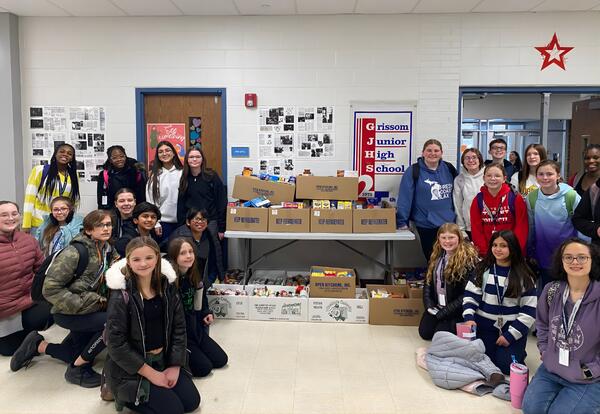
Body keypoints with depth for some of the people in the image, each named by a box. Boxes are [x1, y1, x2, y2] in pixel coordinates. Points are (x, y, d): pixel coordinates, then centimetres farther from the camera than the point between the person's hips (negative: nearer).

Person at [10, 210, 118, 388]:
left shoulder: (108, 250, -1)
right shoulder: (75, 252, -22)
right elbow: (50, 289, -23)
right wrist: (85, 304, -25)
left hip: (89, 310, 8)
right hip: (68, 312, -8)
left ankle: (39, 345, 34)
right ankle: (77, 369, -10)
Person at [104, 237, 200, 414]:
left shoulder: (167, 285, -4)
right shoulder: (121, 295, -19)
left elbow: (179, 327, 1)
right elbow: (116, 343, -19)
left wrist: (175, 366, -6)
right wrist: (151, 374, -17)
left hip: (163, 359, 6)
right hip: (130, 367, -5)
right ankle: (123, 393, 9)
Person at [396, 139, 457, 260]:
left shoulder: (449, 169, 4)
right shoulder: (413, 171, -8)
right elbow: (405, 198, -11)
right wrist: (402, 222, -14)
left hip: (450, 223, 3)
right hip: (426, 226, -3)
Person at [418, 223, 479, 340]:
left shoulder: (468, 259, -17)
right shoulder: (437, 256, 5)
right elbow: (428, 281, 9)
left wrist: (444, 312, -17)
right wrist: (429, 305, -5)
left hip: (456, 309, -6)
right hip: (436, 305, 6)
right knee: (424, 333, 1)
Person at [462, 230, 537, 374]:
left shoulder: (524, 276, -6)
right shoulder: (482, 269, 0)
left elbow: (529, 309, -8)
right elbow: (470, 295, -1)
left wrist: (510, 334, -13)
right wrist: (469, 317, -19)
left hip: (512, 328, -2)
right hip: (485, 325, 2)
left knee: (505, 365, -13)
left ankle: (517, 350, 20)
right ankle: (494, 348, 22)